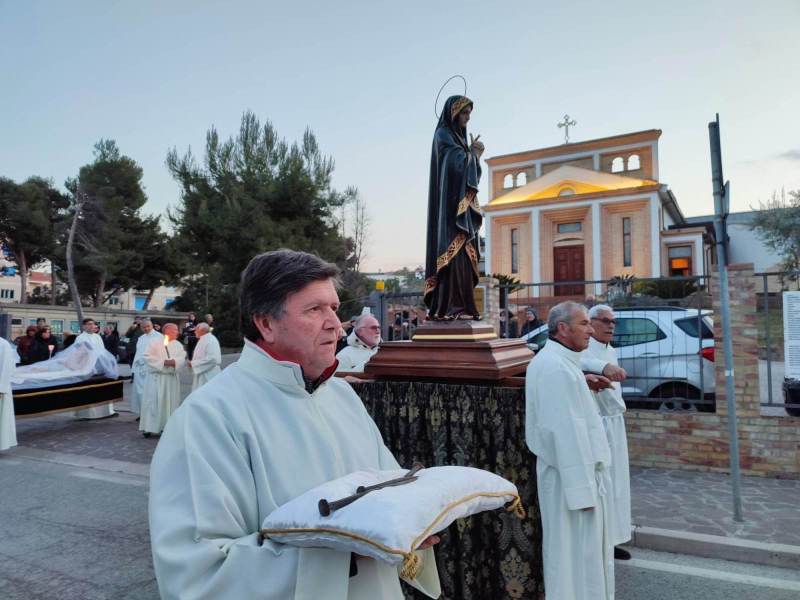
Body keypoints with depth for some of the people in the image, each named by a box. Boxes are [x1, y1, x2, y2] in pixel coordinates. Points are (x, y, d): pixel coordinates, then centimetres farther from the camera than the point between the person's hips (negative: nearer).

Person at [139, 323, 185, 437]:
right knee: (153, 402, -5)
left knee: (170, 402, 5)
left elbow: (182, 358, 3)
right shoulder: (154, 343, -2)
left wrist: (174, 362, -18)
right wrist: (163, 362, -16)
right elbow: (148, 357, -10)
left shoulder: (178, 345, 12)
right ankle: (148, 427, 0)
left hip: (172, 378, 5)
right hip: (156, 377, -4)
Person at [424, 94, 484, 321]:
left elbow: (469, 171, 23)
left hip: (461, 206, 9)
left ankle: (454, 308, 5)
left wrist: (475, 155, 6)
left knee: (463, 257, 4)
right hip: (450, 205, -9)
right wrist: (473, 153, 1)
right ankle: (451, 308, -18)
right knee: (454, 254, -16)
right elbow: (459, 162, -16)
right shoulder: (443, 135, -3)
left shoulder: (459, 137, 24)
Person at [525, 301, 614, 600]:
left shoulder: (552, 361, 11)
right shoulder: (557, 368, -23)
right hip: (572, 473, -10)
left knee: (580, 549, 22)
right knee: (576, 550, 5)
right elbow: (566, 432, -26)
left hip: (570, 469, 10)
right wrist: (582, 488, -24)